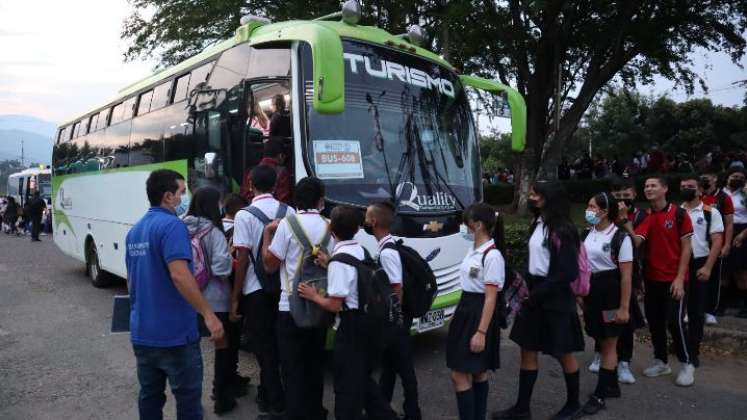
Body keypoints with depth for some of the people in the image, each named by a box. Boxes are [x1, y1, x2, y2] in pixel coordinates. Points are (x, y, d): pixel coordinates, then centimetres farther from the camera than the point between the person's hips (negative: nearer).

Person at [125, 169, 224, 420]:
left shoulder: (135, 230, 11)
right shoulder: (171, 225, -16)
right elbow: (179, 275, -27)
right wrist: (208, 314, -24)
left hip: (141, 332, 8)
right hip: (174, 333, -8)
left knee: (149, 396, 17)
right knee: (188, 397, 4)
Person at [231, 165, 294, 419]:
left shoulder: (244, 215, -11)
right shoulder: (289, 212, 0)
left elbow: (242, 259, -12)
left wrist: (235, 297, -5)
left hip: (256, 290, -4)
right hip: (283, 287, 4)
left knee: (263, 345, 6)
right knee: (277, 342, 18)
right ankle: (267, 395, 33)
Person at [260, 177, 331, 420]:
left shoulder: (287, 224, -11)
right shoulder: (329, 227, 1)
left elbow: (269, 265, -7)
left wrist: (267, 232, 2)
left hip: (291, 307, -4)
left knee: (293, 369, 6)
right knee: (315, 364, 18)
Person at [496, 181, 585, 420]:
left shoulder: (562, 230, -17)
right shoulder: (538, 224, 6)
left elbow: (569, 273, -20)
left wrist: (537, 294, -17)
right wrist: (528, 288, 2)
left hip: (555, 298, -8)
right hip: (535, 293, 8)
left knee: (564, 353, 10)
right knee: (527, 350, 10)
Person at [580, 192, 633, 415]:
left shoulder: (620, 237, -14)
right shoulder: (588, 234, 5)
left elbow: (626, 276, -14)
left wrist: (624, 307, -15)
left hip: (610, 293, -6)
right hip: (591, 291, 7)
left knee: (609, 345, 6)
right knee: (602, 342, 17)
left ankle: (600, 394, 13)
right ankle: (611, 386, 33)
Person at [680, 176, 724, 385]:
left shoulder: (710, 212, 0)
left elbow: (717, 242, -5)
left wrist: (707, 267, -14)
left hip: (698, 265, -3)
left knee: (696, 311, 1)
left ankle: (692, 354, 8)